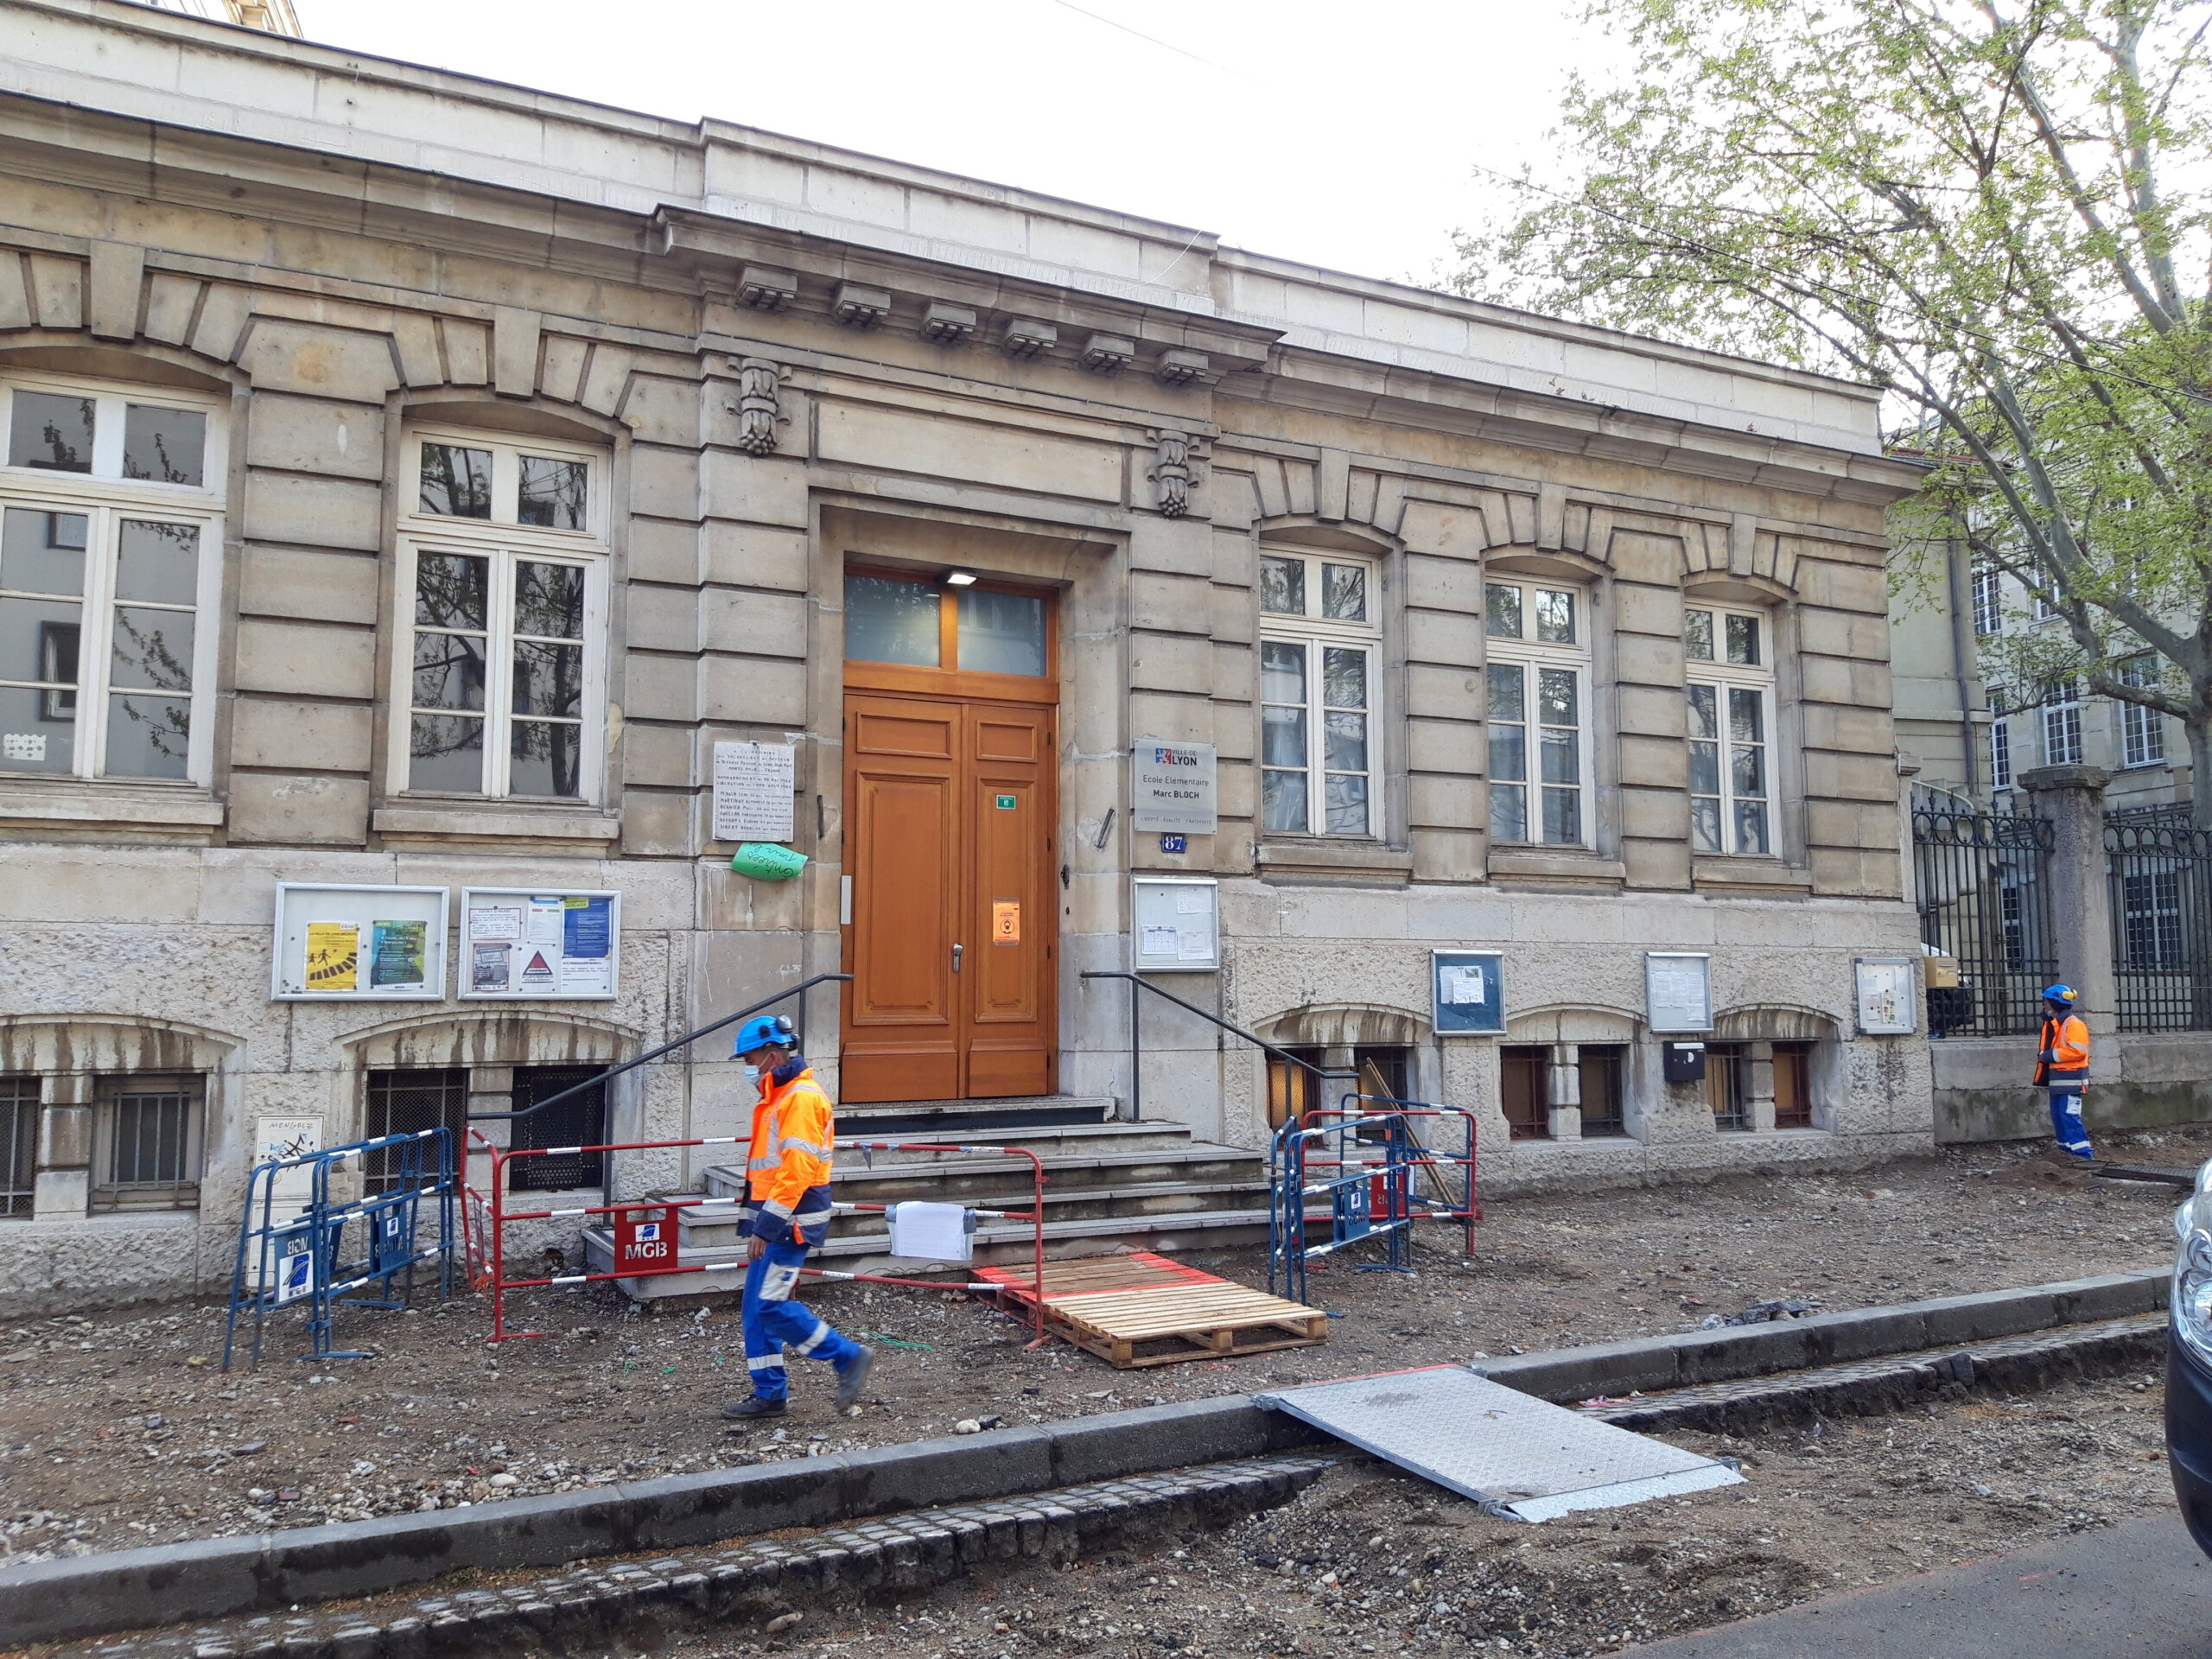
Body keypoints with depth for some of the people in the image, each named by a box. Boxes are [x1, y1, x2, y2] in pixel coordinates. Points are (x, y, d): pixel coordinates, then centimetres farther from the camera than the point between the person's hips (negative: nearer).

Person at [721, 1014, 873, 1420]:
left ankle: (849, 1357, 1)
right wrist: (756, 1225, 20)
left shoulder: (802, 1097, -16)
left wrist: (765, 1228, -22)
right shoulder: (776, 1097, 17)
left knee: (771, 1304, -10)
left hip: (792, 1221, -10)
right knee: (756, 1307, 10)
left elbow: (797, 1171, -22)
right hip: (774, 1220, 10)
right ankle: (769, 1393, 18)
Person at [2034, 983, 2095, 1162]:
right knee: (2058, 1115, 13)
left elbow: (2077, 1051, -23)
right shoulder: (2052, 1024, 17)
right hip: (2057, 1078, 10)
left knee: (2069, 1115, -12)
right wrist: (2044, 1055, 5)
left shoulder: (2073, 1024, -13)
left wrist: (2050, 1055, -18)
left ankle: (2083, 1152, -10)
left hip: (2070, 1079, -10)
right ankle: (2066, 1148, 21)